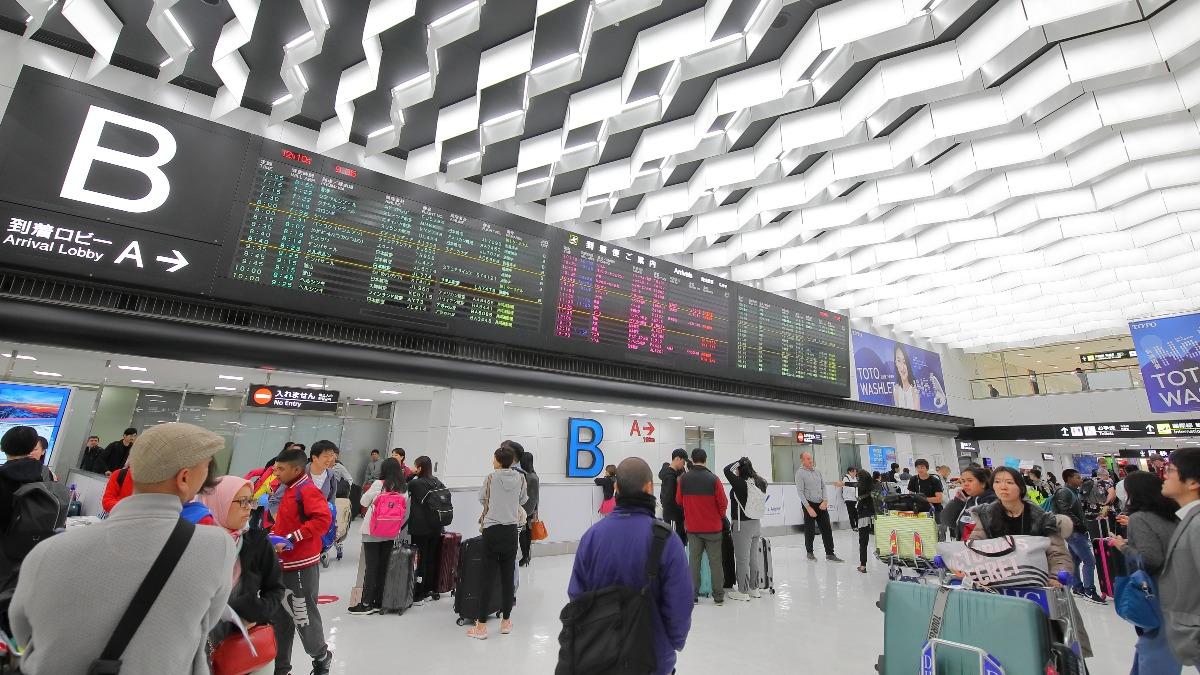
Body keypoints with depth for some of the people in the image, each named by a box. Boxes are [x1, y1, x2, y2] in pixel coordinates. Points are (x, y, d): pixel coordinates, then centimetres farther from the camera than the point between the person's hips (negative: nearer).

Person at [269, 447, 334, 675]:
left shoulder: (307, 490, -19)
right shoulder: (288, 490, 11)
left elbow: (322, 519, -29)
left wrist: (290, 540, -25)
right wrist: (274, 536, 6)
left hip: (301, 566, -9)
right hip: (283, 564, 9)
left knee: (303, 616, 6)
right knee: (281, 617, 17)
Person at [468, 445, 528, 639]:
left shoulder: (491, 477, -6)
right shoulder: (520, 478, -1)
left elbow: (481, 499, 7)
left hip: (492, 530, -2)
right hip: (511, 531, 2)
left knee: (487, 576, 3)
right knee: (508, 576, 10)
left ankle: (481, 626, 8)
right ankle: (506, 621, 22)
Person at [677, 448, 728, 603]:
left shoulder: (683, 479, -7)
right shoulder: (713, 479, -15)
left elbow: (679, 500, 3)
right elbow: (723, 503, -9)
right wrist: (720, 516, 11)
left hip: (692, 527, 2)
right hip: (713, 527, -2)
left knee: (694, 560, 12)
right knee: (715, 561, 10)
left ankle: (693, 595, 16)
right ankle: (718, 596, 16)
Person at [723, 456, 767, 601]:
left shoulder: (740, 483, -22)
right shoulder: (759, 483, -2)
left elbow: (727, 470, -23)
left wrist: (739, 462, -12)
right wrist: (748, 464, 6)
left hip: (742, 525, -7)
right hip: (755, 523, 8)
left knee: (742, 559, 4)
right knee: (753, 557, 18)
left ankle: (743, 592, 13)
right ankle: (754, 588, 30)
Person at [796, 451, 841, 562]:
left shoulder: (817, 471, 8)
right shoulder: (800, 473, -9)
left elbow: (823, 486, 11)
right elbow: (800, 492, -12)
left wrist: (825, 501, -2)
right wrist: (808, 508, -16)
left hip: (821, 504, 5)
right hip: (809, 504, -5)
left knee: (827, 529, 3)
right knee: (810, 530, 4)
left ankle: (830, 554, 10)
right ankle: (810, 552, 21)